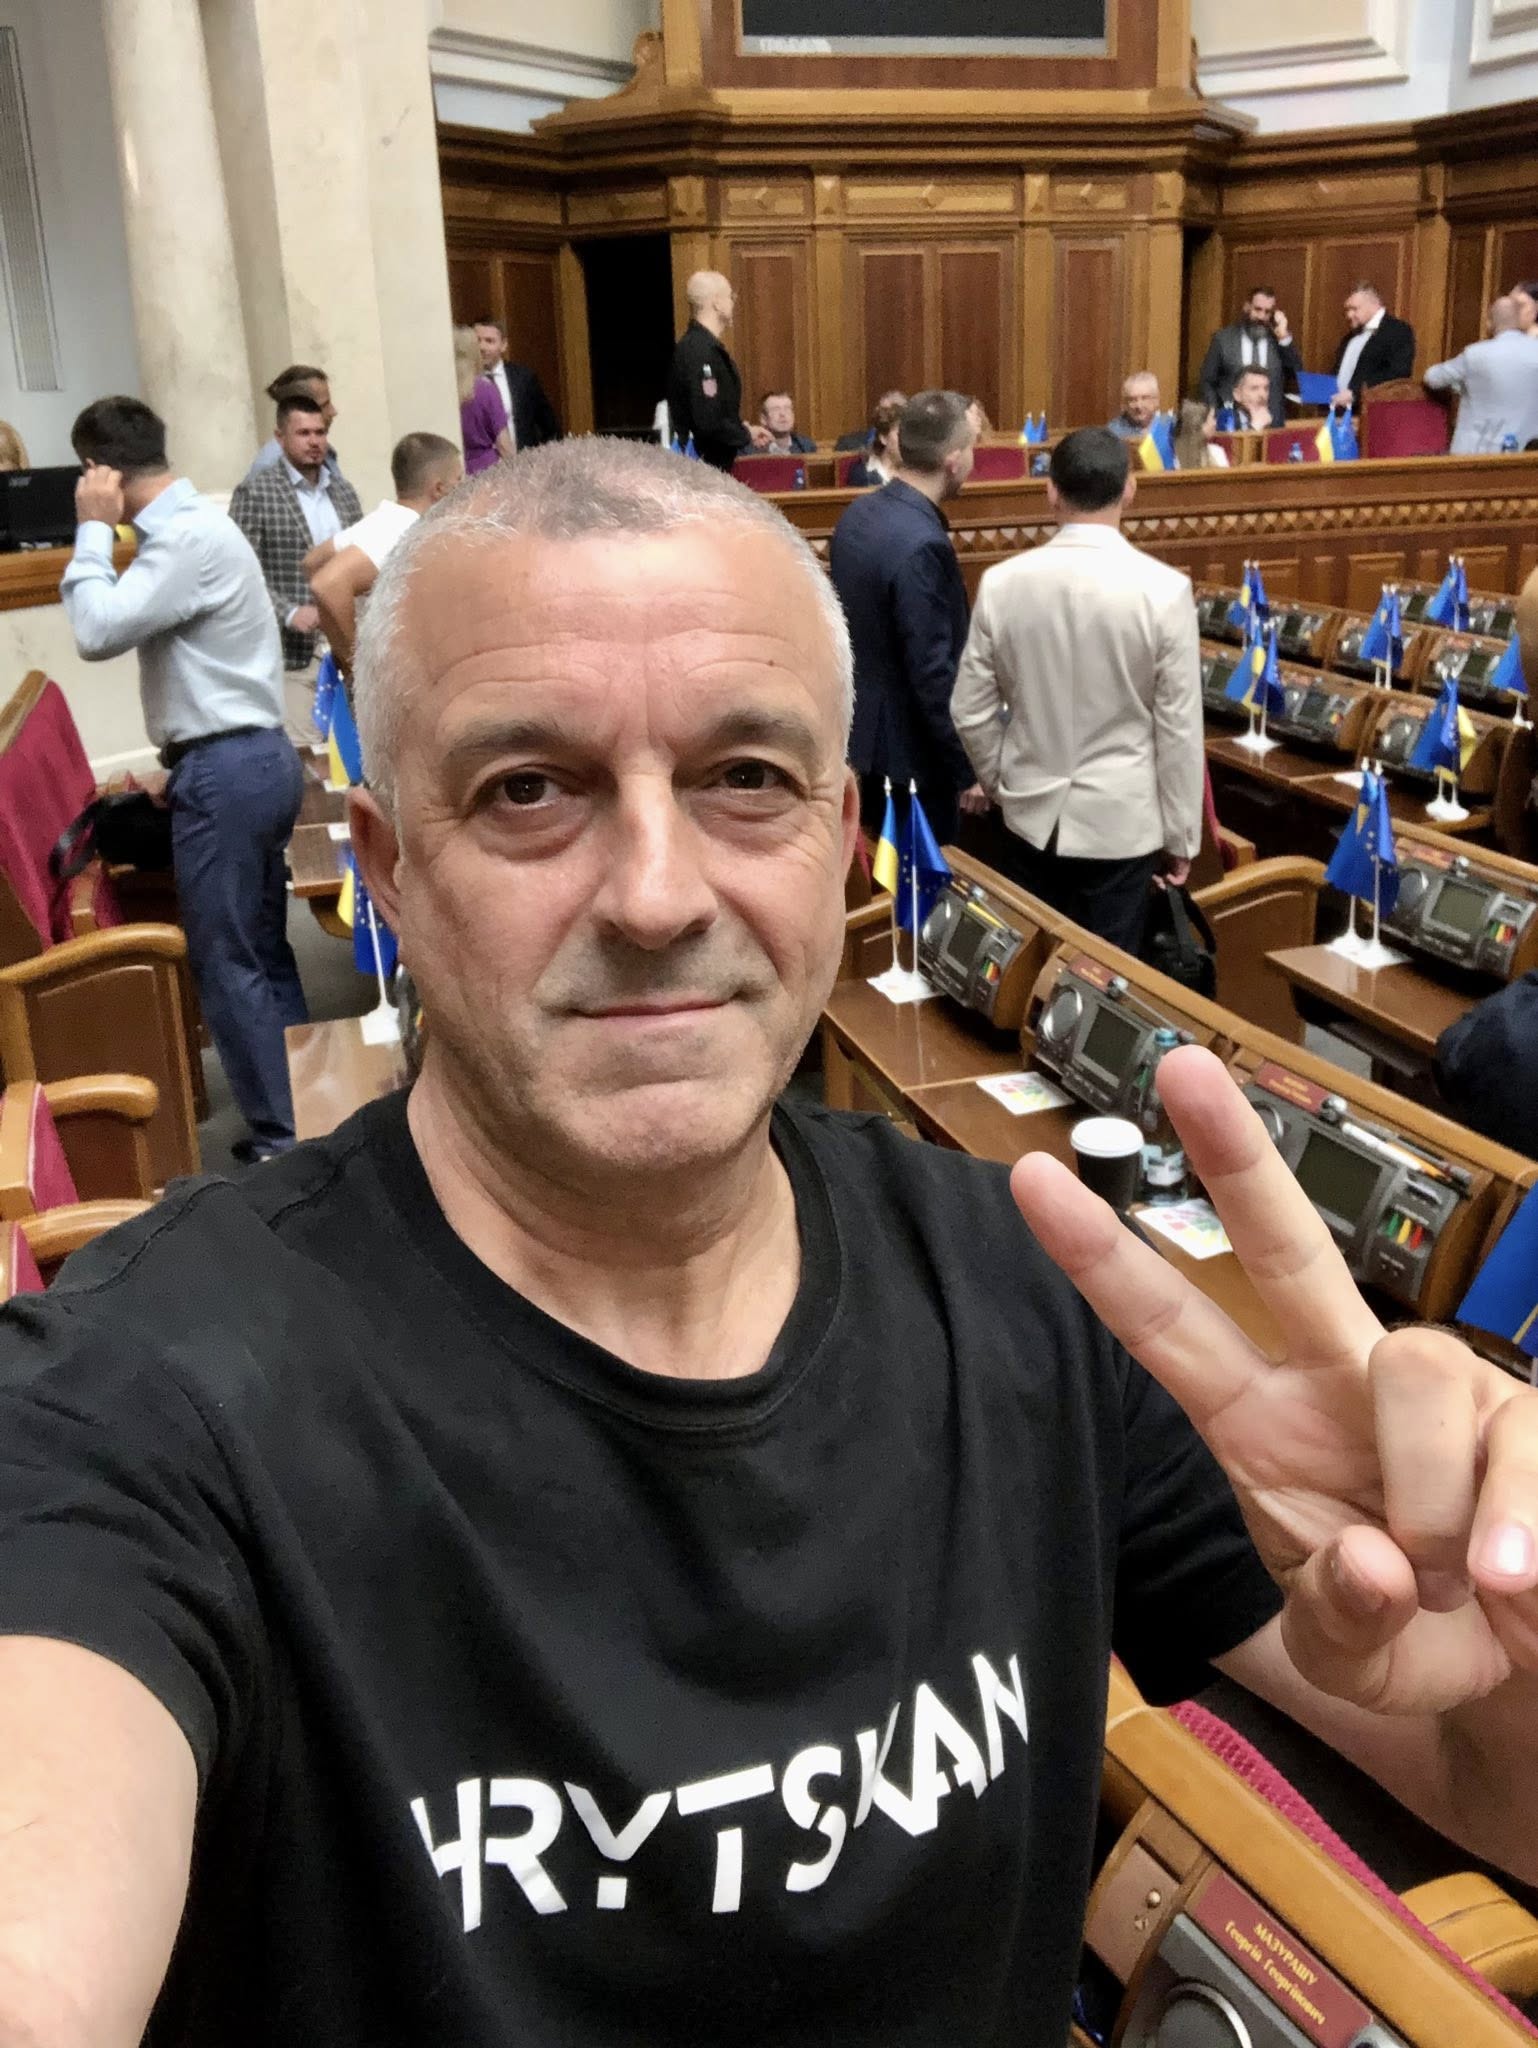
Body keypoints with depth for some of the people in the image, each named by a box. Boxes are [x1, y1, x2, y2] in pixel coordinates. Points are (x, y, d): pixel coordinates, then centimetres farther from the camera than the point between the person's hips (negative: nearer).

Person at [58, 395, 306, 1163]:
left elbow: (97, 631, -24)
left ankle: (281, 1137, 5)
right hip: (253, 757, 10)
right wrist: (180, 769, 20)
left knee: (225, 963, -2)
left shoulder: (189, 536, -17)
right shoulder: (191, 526, 15)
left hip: (227, 770, -10)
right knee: (264, 952, 14)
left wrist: (93, 530, -12)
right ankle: (307, 1113, 22)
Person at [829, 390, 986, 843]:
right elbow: (933, 674, -24)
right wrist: (968, 769, -15)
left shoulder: (859, 514, 2)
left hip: (866, 730, 9)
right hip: (911, 749, -9)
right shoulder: (922, 546, -25)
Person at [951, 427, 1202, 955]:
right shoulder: (1164, 589, -14)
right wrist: (1180, 835, 1)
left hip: (1032, 813, 2)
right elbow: (1179, 728, -10)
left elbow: (970, 712, -1)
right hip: (1122, 820, -2)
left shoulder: (1001, 582, -8)